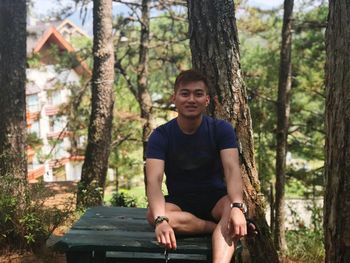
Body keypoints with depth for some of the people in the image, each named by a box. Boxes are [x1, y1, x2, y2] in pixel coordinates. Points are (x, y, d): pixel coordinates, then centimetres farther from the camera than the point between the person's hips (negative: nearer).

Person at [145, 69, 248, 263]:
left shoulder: (221, 129, -7)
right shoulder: (160, 136, -10)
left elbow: (232, 169, -22)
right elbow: (154, 180, -23)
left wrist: (237, 207, -42)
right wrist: (161, 220, -42)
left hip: (215, 198, 0)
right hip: (178, 201, 0)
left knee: (232, 207, -35)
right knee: (153, 215, -33)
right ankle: (223, 228, -23)